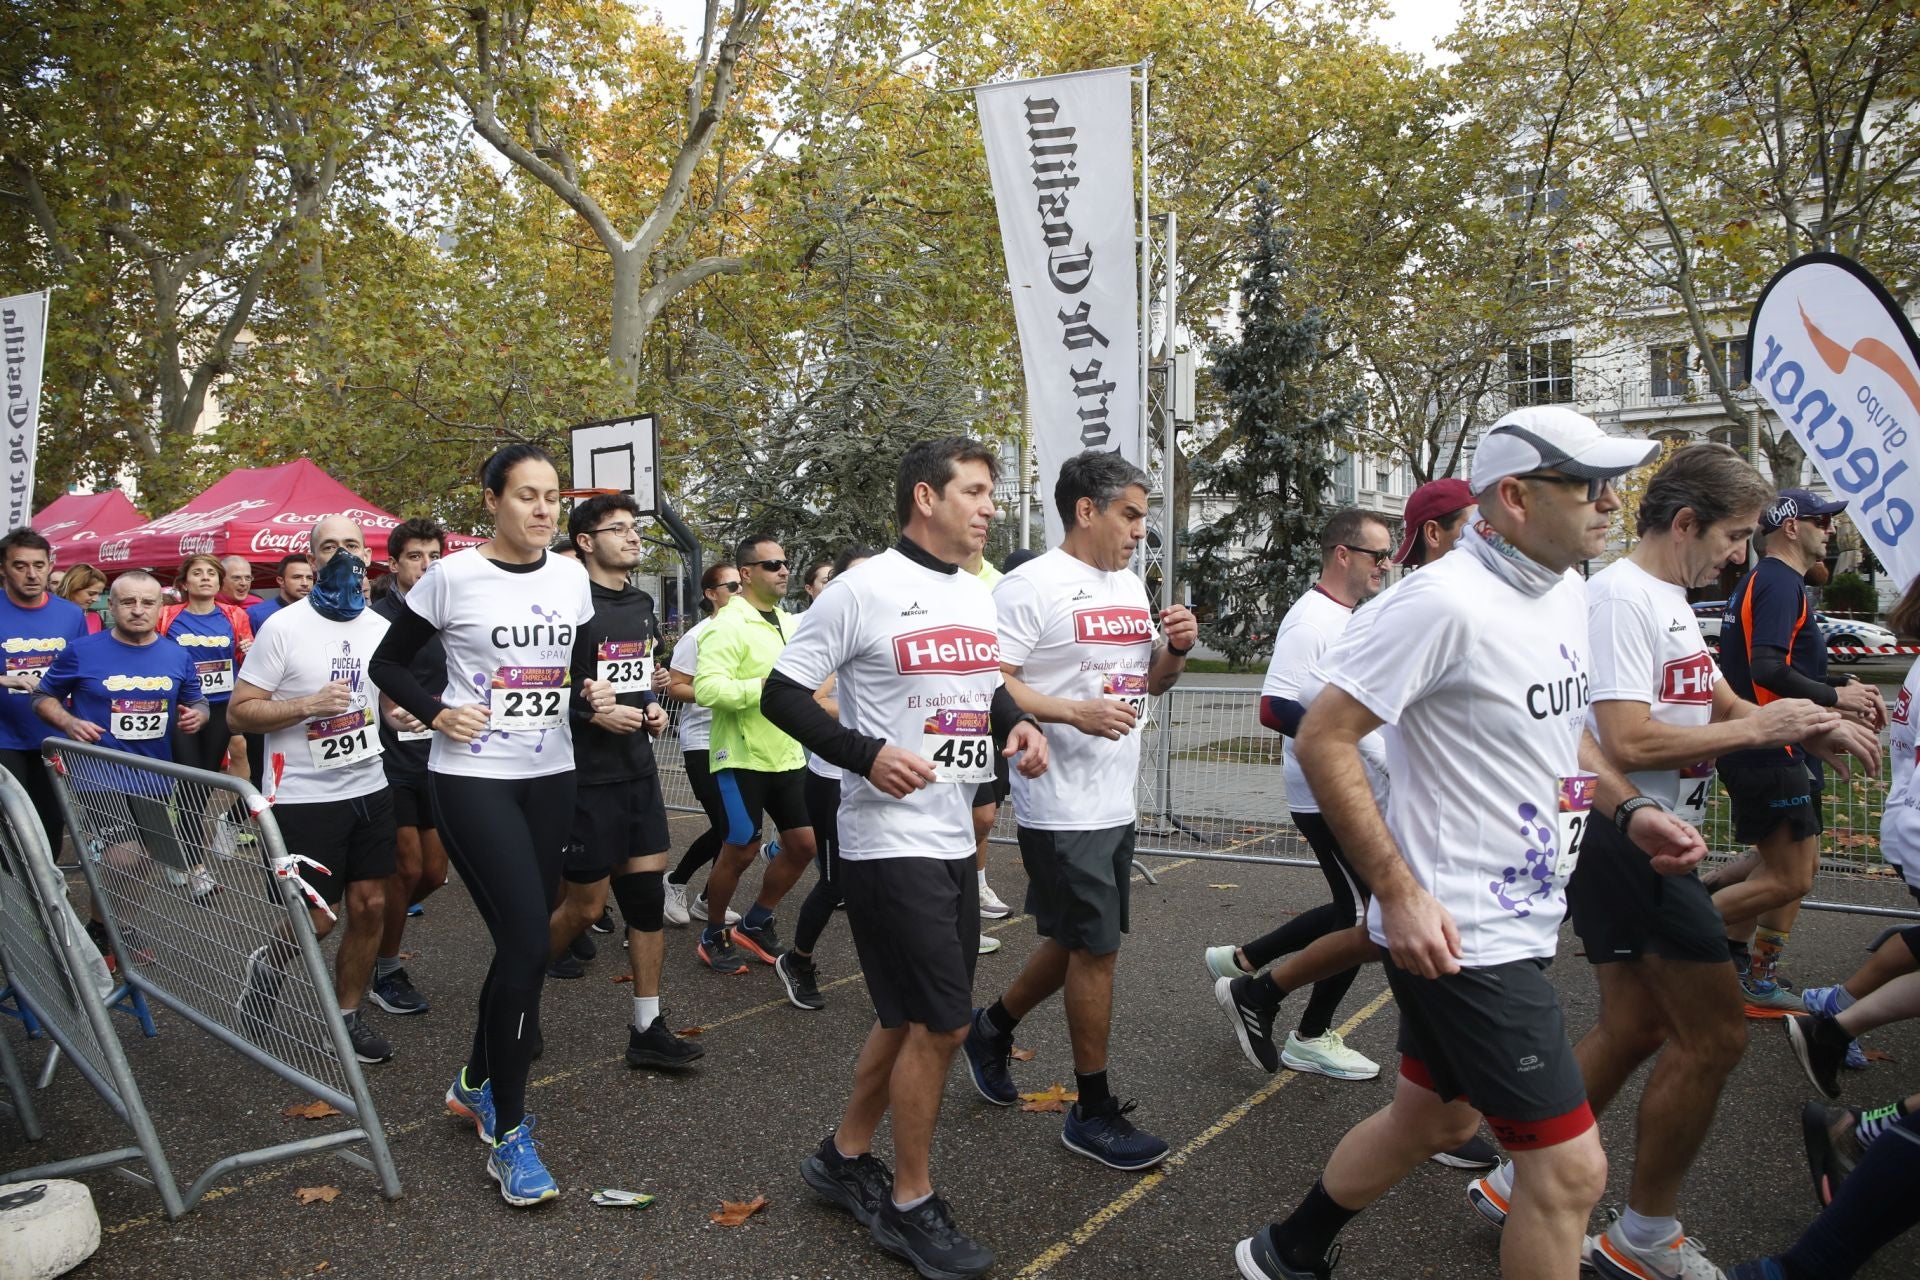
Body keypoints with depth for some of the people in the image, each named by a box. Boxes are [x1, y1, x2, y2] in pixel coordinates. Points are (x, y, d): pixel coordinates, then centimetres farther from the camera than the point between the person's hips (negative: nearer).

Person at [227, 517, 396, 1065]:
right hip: (303, 797, -5)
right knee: (316, 921, 0)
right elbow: (239, 711, -9)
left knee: (370, 907, 6)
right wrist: (308, 705, -23)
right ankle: (267, 966, 33)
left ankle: (347, 1014, 24)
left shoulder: (381, 629, 6)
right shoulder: (284, 626, -10)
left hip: (369, 789, 5)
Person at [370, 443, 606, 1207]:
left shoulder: (572, 578, 6)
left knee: (520, 941, 12)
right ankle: (508, 1134, 3)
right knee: (528, 944, -13)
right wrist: (438, 714, -14)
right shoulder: (452, 577, -8)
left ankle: (476, 1082, 36)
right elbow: (388, 664, 1)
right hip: (471, 778, -5)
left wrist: (595, 694, -2)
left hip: (550, 777, 6)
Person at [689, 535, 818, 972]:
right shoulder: (728, 625, -15)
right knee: (740, 850, 2)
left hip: (787, 756, 8)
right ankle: (712, 936, 23)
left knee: (803, 842, 8)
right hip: (743, 758, -8)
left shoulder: (790, 623, 12)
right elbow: (706, 689, -26)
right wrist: (765, 687, -29)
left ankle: (755, 924, 27)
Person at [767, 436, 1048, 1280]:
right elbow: (781, 694, -10)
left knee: (911, 1018, 17)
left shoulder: (978, 595, 11)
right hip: (888, 841, -8)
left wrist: (1018, 726, 2)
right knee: (943, 1021, -4)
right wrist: (865, 755, -21)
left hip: (955, 838, 8)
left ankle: (845, 1157, 36)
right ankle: (910, 1205, 16)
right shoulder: (863, 589, -12)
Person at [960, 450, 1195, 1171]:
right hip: (1062, 807, -8)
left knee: (1078, 942, 19)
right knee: (1097, 947, 0)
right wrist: (1075, 712, -28)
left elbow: (1149, 680, 22)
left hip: (1116, 804, 9)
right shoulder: (1033, 587, -13)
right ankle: (1094, 1111, 17)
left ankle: (993, 1028, 41)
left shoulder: (1133, 588, 13)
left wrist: (1176, 650, 1)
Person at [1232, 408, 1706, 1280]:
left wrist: (1627, 808, 8)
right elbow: (1323, 737, -22)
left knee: (1431, 1118, 22)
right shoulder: (1446, 600, -21)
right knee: (1571, 1167, -3)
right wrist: (1400, 894, -23)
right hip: (1458, 936, -10)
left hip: (1520, 920, 10)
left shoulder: (1566, 590, 8)